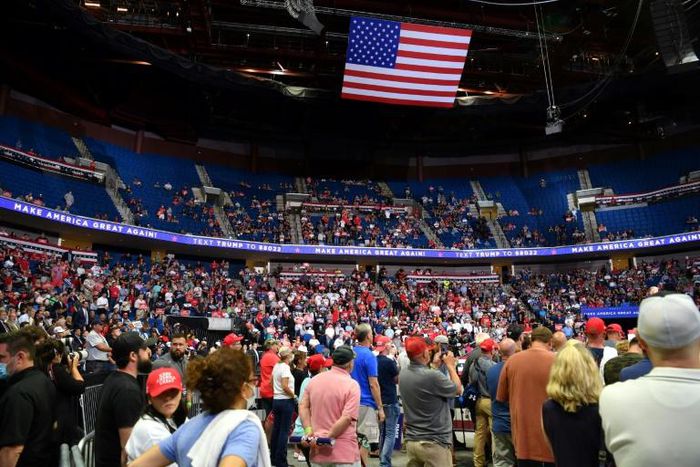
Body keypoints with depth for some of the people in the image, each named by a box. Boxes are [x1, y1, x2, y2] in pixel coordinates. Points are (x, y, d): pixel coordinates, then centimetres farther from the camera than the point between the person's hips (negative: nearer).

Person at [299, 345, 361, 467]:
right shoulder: (352, 385, -13)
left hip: (318, 449, 5)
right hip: (344, 452, -5)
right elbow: (347, 418, -20)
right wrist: (328, 438, -14)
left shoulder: (314, 380, 4)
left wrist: (308, 431, -1)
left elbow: (303, 406, 5)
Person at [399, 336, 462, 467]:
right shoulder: (432, 376, -24)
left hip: (411, 441, 7)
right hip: (434, 443, -7)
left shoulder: (403, 374, -2)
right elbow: (458, 390, -7)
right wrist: (451, 366, 5)